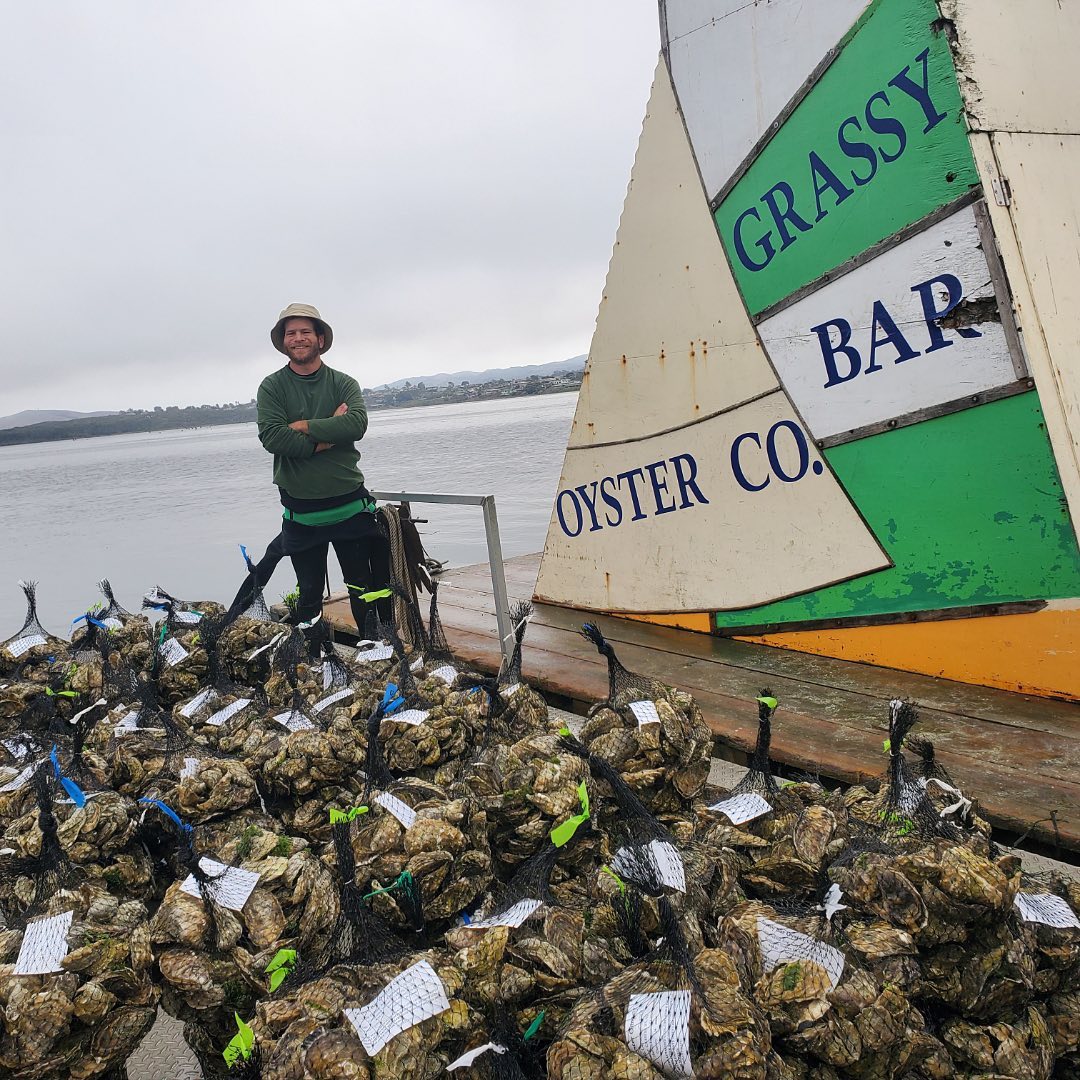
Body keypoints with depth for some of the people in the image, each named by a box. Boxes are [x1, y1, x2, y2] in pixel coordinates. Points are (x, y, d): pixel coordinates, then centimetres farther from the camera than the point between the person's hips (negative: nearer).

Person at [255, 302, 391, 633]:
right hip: (300, 511, 0)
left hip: (349, 504, 1)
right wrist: (326, 436, -16)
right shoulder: (272, 387, 1)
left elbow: (357, 424, -17)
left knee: (366, 589, 8)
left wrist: (303, 426, -16)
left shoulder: (344, 383, 3)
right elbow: (271, 436, -15)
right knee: (309, 596, 11)